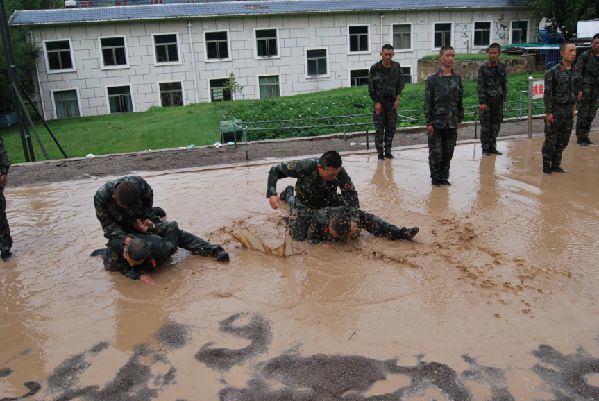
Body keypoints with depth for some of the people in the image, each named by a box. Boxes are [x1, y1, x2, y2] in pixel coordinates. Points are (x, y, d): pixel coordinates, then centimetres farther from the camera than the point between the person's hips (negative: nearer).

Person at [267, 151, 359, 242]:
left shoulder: (340, 172, -31)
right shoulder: (306, 167, -37)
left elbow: (351, 194, -24)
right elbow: (275, 170, -29)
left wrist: (354, 219, -36)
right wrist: (272, 193, -42)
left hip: (328, 202, 3)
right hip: (306, 204, -3)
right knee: (299, 237, -11)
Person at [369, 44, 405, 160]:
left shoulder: (396, 67, 2)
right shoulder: (375, 68, -7)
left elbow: (400, 83, 10)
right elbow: (371, 87, -4)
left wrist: (397, 99, 0)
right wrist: (376, 102, -9)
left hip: (392, 102, 3)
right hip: (379, 102, -3)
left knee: (391, 128, 8)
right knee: (379, 129, -1)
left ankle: (388, 152, 20)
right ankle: (380, 153, 9)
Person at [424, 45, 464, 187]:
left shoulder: (457, 78, 8)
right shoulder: (433, 78, -7)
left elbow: (460, 100, 15)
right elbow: (427, 102, -8)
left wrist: (459, 119, 12)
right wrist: (429, 122, -11)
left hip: (452, 123, 5)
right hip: (437, 122, -4)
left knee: (448, 152, 11)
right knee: (436, 153, 2)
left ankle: (444, 177, 23)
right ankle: (435, 178, 15)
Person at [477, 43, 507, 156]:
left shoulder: (502, 67, 8)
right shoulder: (483, 68, -6)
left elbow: (504, 85, 15)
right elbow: (481, 86, -10)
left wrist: (503, 99, 12)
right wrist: (482, 102, -15)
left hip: (498, 101, 4)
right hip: (487, 101, -4)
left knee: (496, 125, 8)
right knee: (485, 125, -1)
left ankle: (492, 147, 19)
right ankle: (485, 148, 8)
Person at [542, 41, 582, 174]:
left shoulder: (576, 71, 7)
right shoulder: (553, 72, -11)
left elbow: (577, 90, 16)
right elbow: (548, 93, -11)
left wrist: (573, 108, 14)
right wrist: (548, 112, -14)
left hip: (569, 109, 6)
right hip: (556, 109, -6)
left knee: (563, 141, 10)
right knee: (550, 140, 0)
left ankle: (556, 165, 21)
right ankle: (546, 166, 12)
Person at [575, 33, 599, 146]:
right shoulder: (585, 56, -6)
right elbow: (578, 73, -7)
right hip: (586, 87, -5)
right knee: (583, 114, -4)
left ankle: (586, 136, 16)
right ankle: (580, 137, 4)